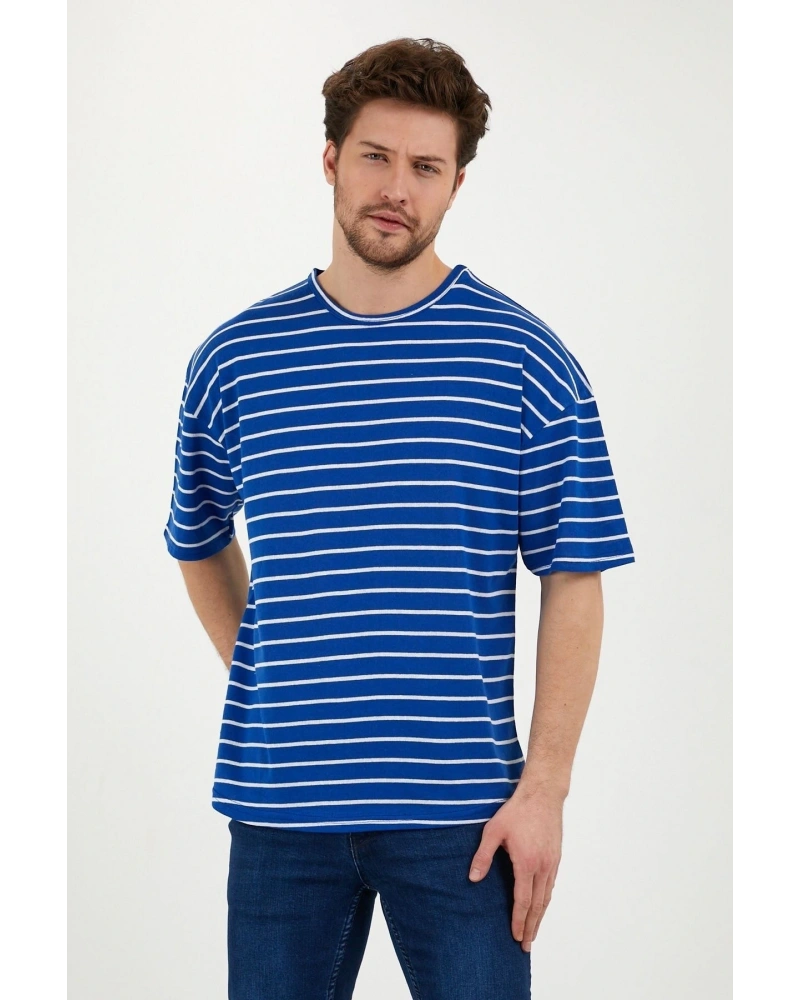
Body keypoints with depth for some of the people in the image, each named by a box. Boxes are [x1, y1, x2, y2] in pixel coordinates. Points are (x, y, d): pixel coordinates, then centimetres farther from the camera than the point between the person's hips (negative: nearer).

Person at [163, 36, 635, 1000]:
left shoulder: (526, 359, -2)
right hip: (279, 802, 2)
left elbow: (573, 583, -3)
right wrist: (264, 676, 9)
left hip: (458, 810, -2)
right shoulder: (233, 358, 6)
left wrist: (543, 787, -9)